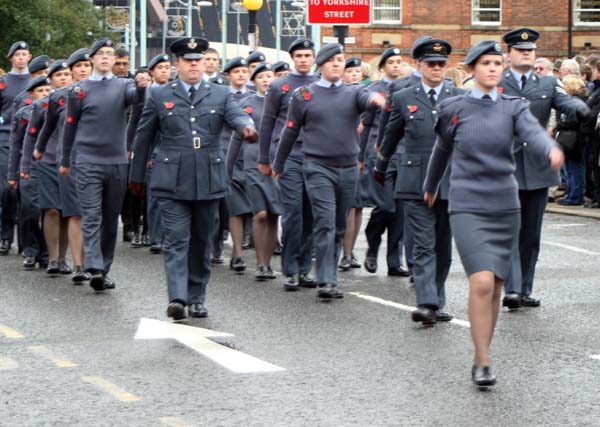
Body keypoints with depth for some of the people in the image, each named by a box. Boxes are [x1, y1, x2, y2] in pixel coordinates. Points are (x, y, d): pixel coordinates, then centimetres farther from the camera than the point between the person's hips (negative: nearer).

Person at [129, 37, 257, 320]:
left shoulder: (221, 95, 10)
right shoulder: (159, 96, 7)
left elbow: (236, 116, -8)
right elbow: (143, 137, 13)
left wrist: (247, 127, -33)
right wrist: (137, 175, 16)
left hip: (209, 180, 2)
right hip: (172, 181, -2)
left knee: (202, 242, 9)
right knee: (176, 241, -10)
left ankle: (196, 299, 18)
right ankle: (177, 298, -17)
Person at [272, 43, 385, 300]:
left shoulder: (352, 93, 8)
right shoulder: (304, 95, 4)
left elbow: (366, 99, -16)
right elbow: (290, 132, 10)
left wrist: (376, 99, -41)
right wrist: (278, 166, 16)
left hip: (348, 169, 3)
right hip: (318, 168, -3)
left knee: (340, 227, 9)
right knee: (325, 224, -13)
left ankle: (330, 277, 20)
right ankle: (326, 281, -15)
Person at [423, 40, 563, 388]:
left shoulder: (513, 107, 4)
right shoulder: (454, 108, 2)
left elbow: (533, 132, -17)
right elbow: (442, 150, 17)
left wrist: (551, 150, -39)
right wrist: (431, 188, 30)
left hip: (505, 206, 3)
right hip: (468, 206, -3)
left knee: (496, 286, 8)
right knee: (482, 282, -16)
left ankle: (482, 355, 23)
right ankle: (482, 363, -11)